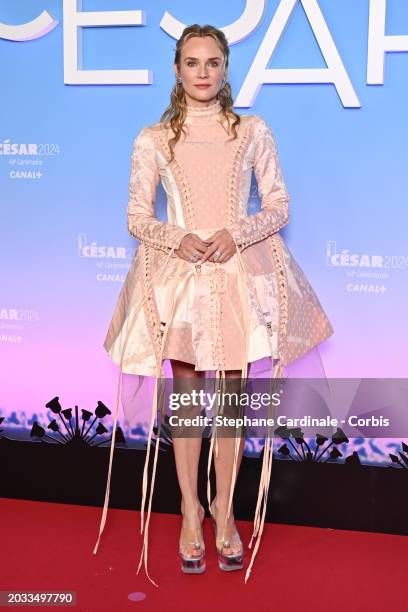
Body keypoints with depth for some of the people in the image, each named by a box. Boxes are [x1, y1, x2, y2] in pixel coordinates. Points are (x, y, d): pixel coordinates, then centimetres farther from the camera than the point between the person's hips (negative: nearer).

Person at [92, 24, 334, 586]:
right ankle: (190, 510, 24)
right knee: (186, 397, 7)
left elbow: (279, 206, 4)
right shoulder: (153, 139, 3)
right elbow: (137, 216, 3)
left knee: (231, 396, 7)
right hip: (179, 276, 0)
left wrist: (237, 234, -14)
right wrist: (177, 239, -16)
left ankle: (224, 510, 24)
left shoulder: (254, 131, 5)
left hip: (240, 276, 1)